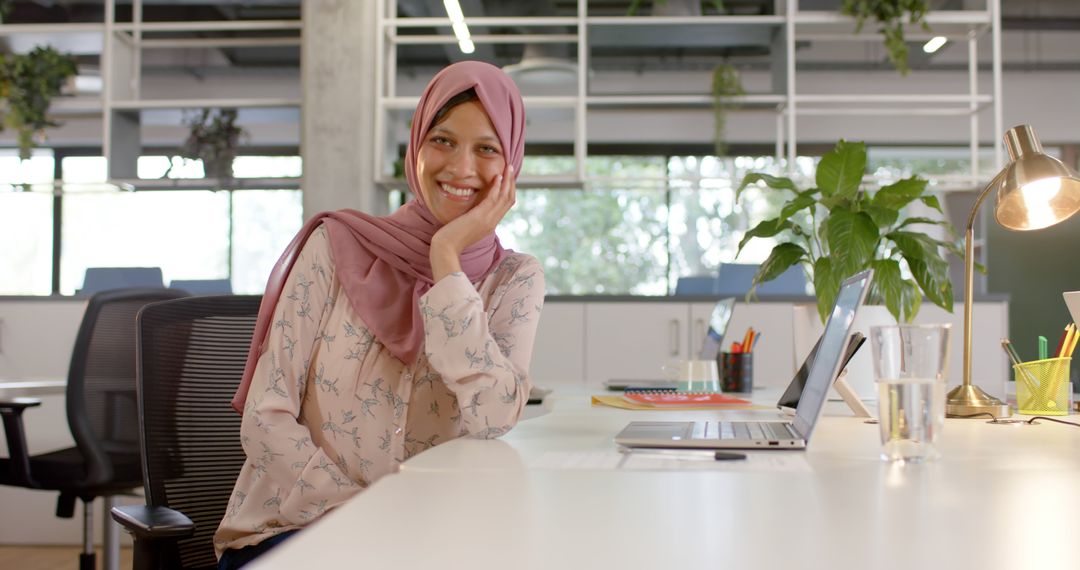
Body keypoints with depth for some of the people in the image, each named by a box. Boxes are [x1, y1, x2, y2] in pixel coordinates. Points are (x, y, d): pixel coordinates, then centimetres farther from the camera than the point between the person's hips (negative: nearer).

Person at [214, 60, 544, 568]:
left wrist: (446, 258, -15)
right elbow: (265, 421, -5)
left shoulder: (515, 281, 1)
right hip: (290, 527, -1)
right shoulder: (337, 246, -2)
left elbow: (493, 417, -17)